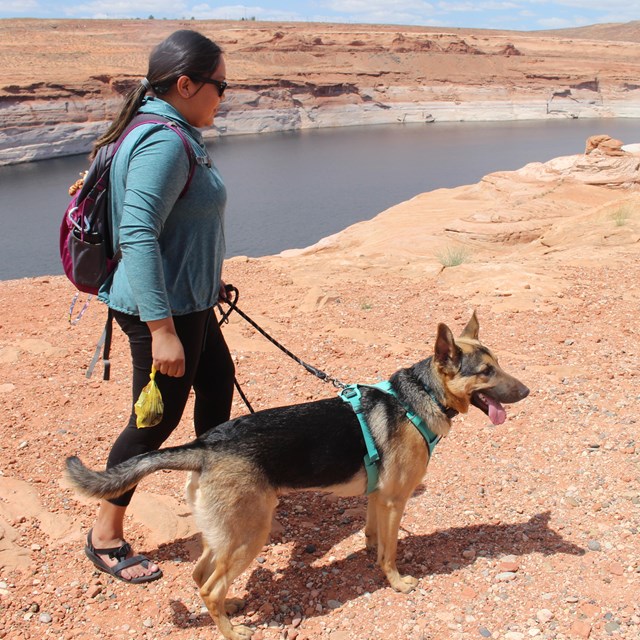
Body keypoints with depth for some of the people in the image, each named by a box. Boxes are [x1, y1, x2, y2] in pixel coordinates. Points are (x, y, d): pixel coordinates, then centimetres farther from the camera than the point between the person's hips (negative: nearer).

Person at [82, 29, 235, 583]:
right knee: (157, 418, 2)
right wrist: (161, 329, -30)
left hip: (186, 301, 11)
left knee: (218, 382, 23)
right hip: (162, 308, -11)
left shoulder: (171, 134, 10)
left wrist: (208, 282, 26)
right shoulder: (163, 143, -22)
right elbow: (137, 236, -29)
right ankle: (105, 537, 19)